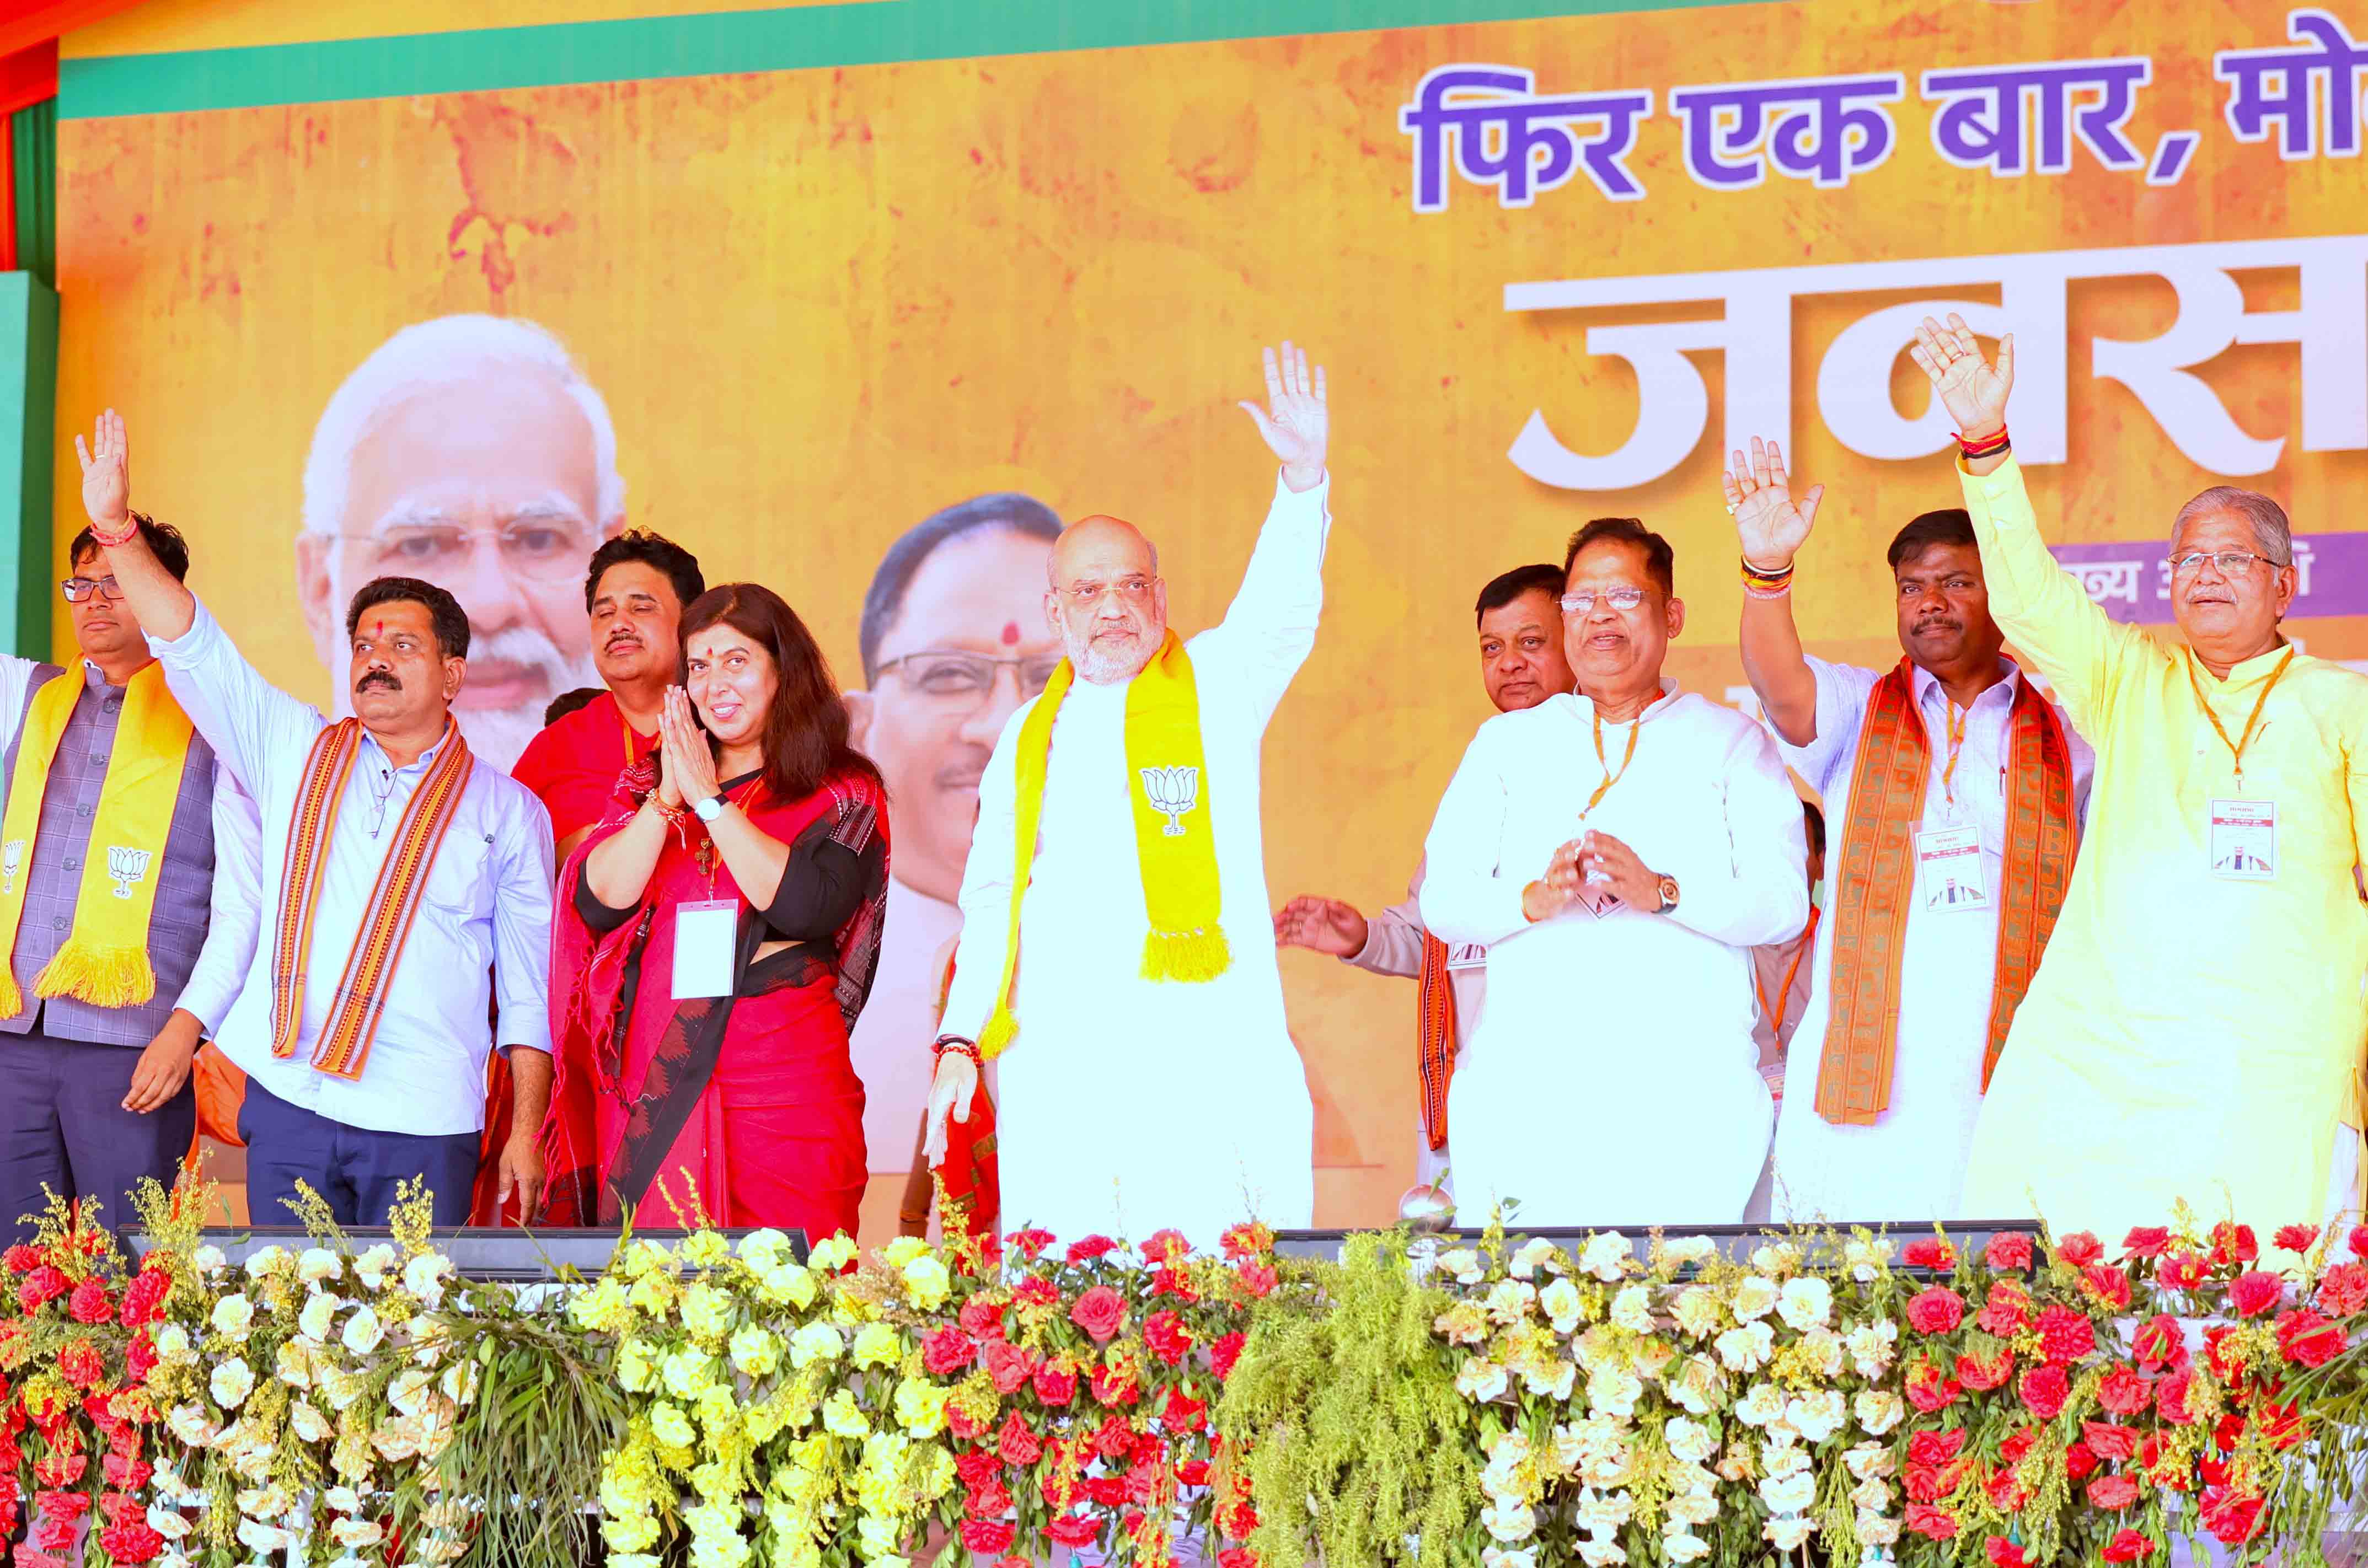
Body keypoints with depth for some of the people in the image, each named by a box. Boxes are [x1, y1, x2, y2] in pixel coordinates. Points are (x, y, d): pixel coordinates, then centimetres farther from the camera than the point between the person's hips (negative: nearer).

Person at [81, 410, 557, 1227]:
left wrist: (526, 1133, 1)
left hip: (424, 1128, -2)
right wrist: (115, 528, -6)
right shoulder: (295, 754, 14)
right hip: (288, 1107, 2)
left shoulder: (507, 811, 8)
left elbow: (529, 985, 7)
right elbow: (193, 646, 6)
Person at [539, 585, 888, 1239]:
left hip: (784, 1086, -3)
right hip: (654, 1087, 3)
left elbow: (807, 905, -13)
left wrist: (710, 799, -8)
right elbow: (597, 902, 2)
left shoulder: (843, 794, 4)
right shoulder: (647, 786, 15)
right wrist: (667, 798, -7)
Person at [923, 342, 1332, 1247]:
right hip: (1051, 1063, 3)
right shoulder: (1029, 738, 21)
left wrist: (1303, 477, -24)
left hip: (1199, 1060, -3)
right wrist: (960, 1040, 11)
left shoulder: (1215, 690, 10)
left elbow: (1279, 609, -8)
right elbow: (989, 905, 22)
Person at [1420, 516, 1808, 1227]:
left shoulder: (1730, 743, 13)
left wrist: (1662, 894, -15)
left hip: (1686, 1091, -1)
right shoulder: (1507, 743, 18)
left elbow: (1784, 902, 1)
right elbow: (1443, 901, 9)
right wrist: (1533, 900, -11)